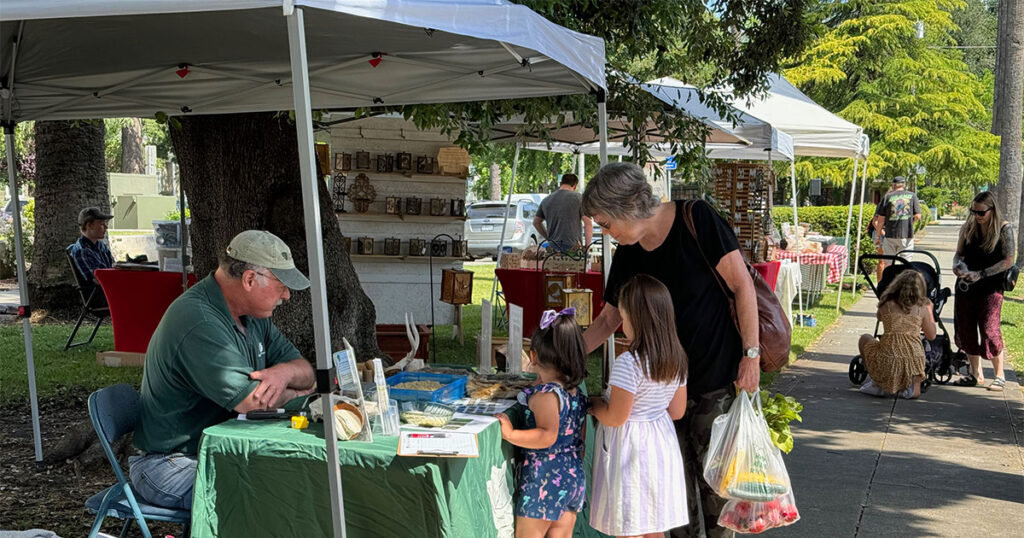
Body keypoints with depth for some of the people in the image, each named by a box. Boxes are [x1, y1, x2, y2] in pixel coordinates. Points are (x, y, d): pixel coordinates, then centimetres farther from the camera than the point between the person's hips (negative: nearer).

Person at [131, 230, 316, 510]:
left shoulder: (252, 316, 8)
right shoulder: (197, 323, -24)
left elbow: (306, 371, 8)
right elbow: (251, 400, -27)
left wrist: (284, 371, -17)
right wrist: (297, 394, -6)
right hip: (174, 469, -9)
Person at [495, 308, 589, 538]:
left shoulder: (545, 394, -18)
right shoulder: (577, 392, 9)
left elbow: (548, 436, -29)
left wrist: (510, 434, -28)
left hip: (545, 478, -8)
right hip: (574, 475, 8)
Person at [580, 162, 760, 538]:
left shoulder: (696, 220, -15)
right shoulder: (627, 254, 3)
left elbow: (741, 284, -12)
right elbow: (608, 319, 13)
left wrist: (751, 353, -14)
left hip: (717, 378, -5)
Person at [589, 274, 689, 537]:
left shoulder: (628, 364, -23)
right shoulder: (677, 360, 0)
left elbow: (615, 417, -20)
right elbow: (677, 411, 8)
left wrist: (595, 404, -1)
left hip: (629, 448, -7)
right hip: (660, 445, 7)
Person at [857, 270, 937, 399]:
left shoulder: (887, 304, -1)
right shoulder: (922, 308, 1)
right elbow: (931, 336, 11)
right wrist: (930, 311, 22)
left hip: (888, 362, -1)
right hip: (915, 363, 1)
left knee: (864, 339, 27)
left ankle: (877, 384, 16)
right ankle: (913, 385, 7)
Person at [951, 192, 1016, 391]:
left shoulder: (1004, 229, -6)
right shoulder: (968, 227, 5)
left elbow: (1008, 260, -9)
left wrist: (981, 274, -16)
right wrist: (957, 265, -9)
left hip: (991, 288, -5)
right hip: (965, 286, 5)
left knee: (989, 330, -9)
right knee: (966, 329, 6)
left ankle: (999, 375, 8)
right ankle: (976, 374, 20)